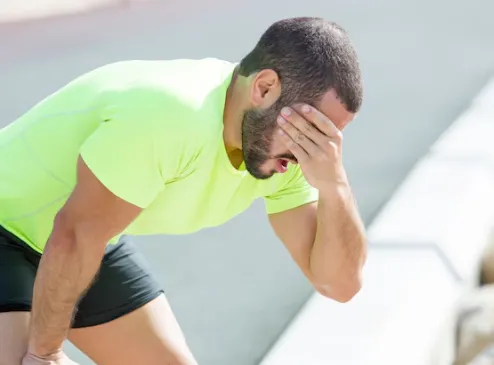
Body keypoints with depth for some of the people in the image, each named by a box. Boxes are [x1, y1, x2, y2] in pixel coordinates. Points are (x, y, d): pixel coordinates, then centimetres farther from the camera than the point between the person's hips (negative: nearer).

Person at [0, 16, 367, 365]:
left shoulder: (280, 150, -10)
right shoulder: (175, 116, -36)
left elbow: (340, 281, -9)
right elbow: (75, 236, -29)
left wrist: (333, 184, -27)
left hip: (89, 242, 8)